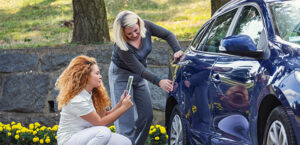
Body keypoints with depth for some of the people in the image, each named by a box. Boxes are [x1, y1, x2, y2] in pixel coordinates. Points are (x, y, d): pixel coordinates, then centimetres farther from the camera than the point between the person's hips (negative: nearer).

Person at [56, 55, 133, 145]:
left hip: (86, 136, 8)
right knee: (104, 132, -35)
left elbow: (104, 116, 3)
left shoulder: (92, 95, 5)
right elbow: (100, 122, -18)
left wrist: (120, 104, -9)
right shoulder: (77, 100, -23)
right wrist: (123, 108, -16)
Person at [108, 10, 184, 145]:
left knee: (147, 115, 6)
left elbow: (168, 35, -6)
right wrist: (158, 81, -36)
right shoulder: (121, 46, -32)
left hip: (139, 77, 6)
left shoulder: (146, 26, -18)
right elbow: (139, 69, -30)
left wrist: (177, 50, -23)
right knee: (125, 119, -13)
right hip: (121, 76, -6)